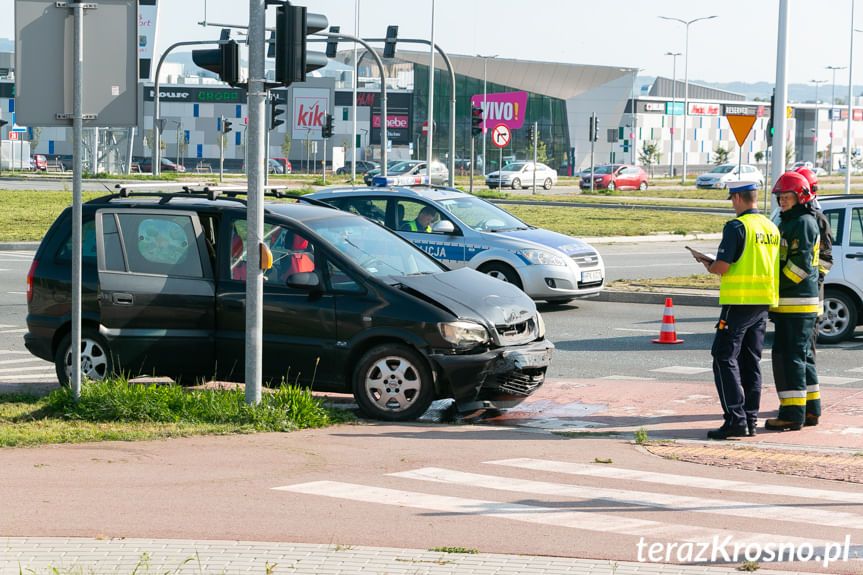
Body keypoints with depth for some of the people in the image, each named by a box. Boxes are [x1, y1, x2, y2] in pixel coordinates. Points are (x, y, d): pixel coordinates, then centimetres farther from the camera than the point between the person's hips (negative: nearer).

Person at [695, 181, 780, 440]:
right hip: (763, 302, 8)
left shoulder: (736, 227, -13)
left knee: (724, 359, -4)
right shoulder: (771, 228, 11)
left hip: (739, 302, -8)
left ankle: (736, 419, -12)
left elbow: (722, 266, -17)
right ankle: (750, 419, 13)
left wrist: (709, 266, 6)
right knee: (751, 361, 13)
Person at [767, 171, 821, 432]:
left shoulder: (804, 223, -13)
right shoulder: (790, 222, 20)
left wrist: (776, 285, -18)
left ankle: (792, 414, -10)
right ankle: (811, 408, 23)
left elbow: (801, 263, -21)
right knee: (801, 356, 16)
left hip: (796, 303, -11)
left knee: (790, 356, -10)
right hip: (789, 303, 11)